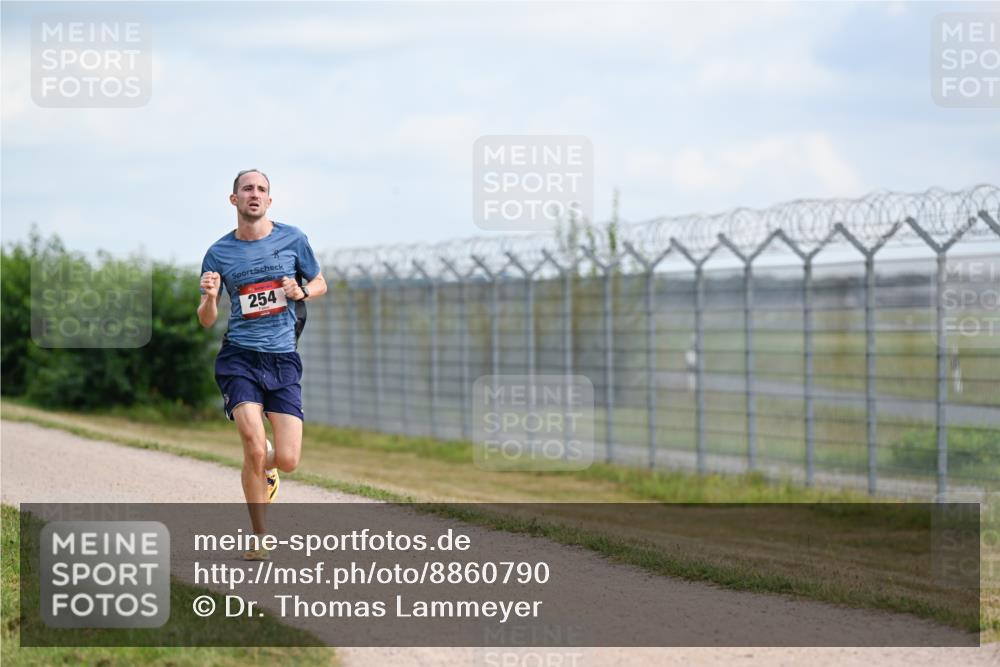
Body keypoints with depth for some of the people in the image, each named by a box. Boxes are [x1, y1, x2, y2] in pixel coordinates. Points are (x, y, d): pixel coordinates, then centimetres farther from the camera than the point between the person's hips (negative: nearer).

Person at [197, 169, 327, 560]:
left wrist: (301, 292, -5)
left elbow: (320, 284, 18)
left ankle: (264, 468, 31)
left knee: (287, 460, -9)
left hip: (283, 358, 1)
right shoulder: (219, 253, 3)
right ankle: (259, 538, 1)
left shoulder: (292, 239, 5)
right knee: (254, 448, -17)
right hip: (239, 357, -1)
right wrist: (210, 297, -15)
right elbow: (206, 321, 8)